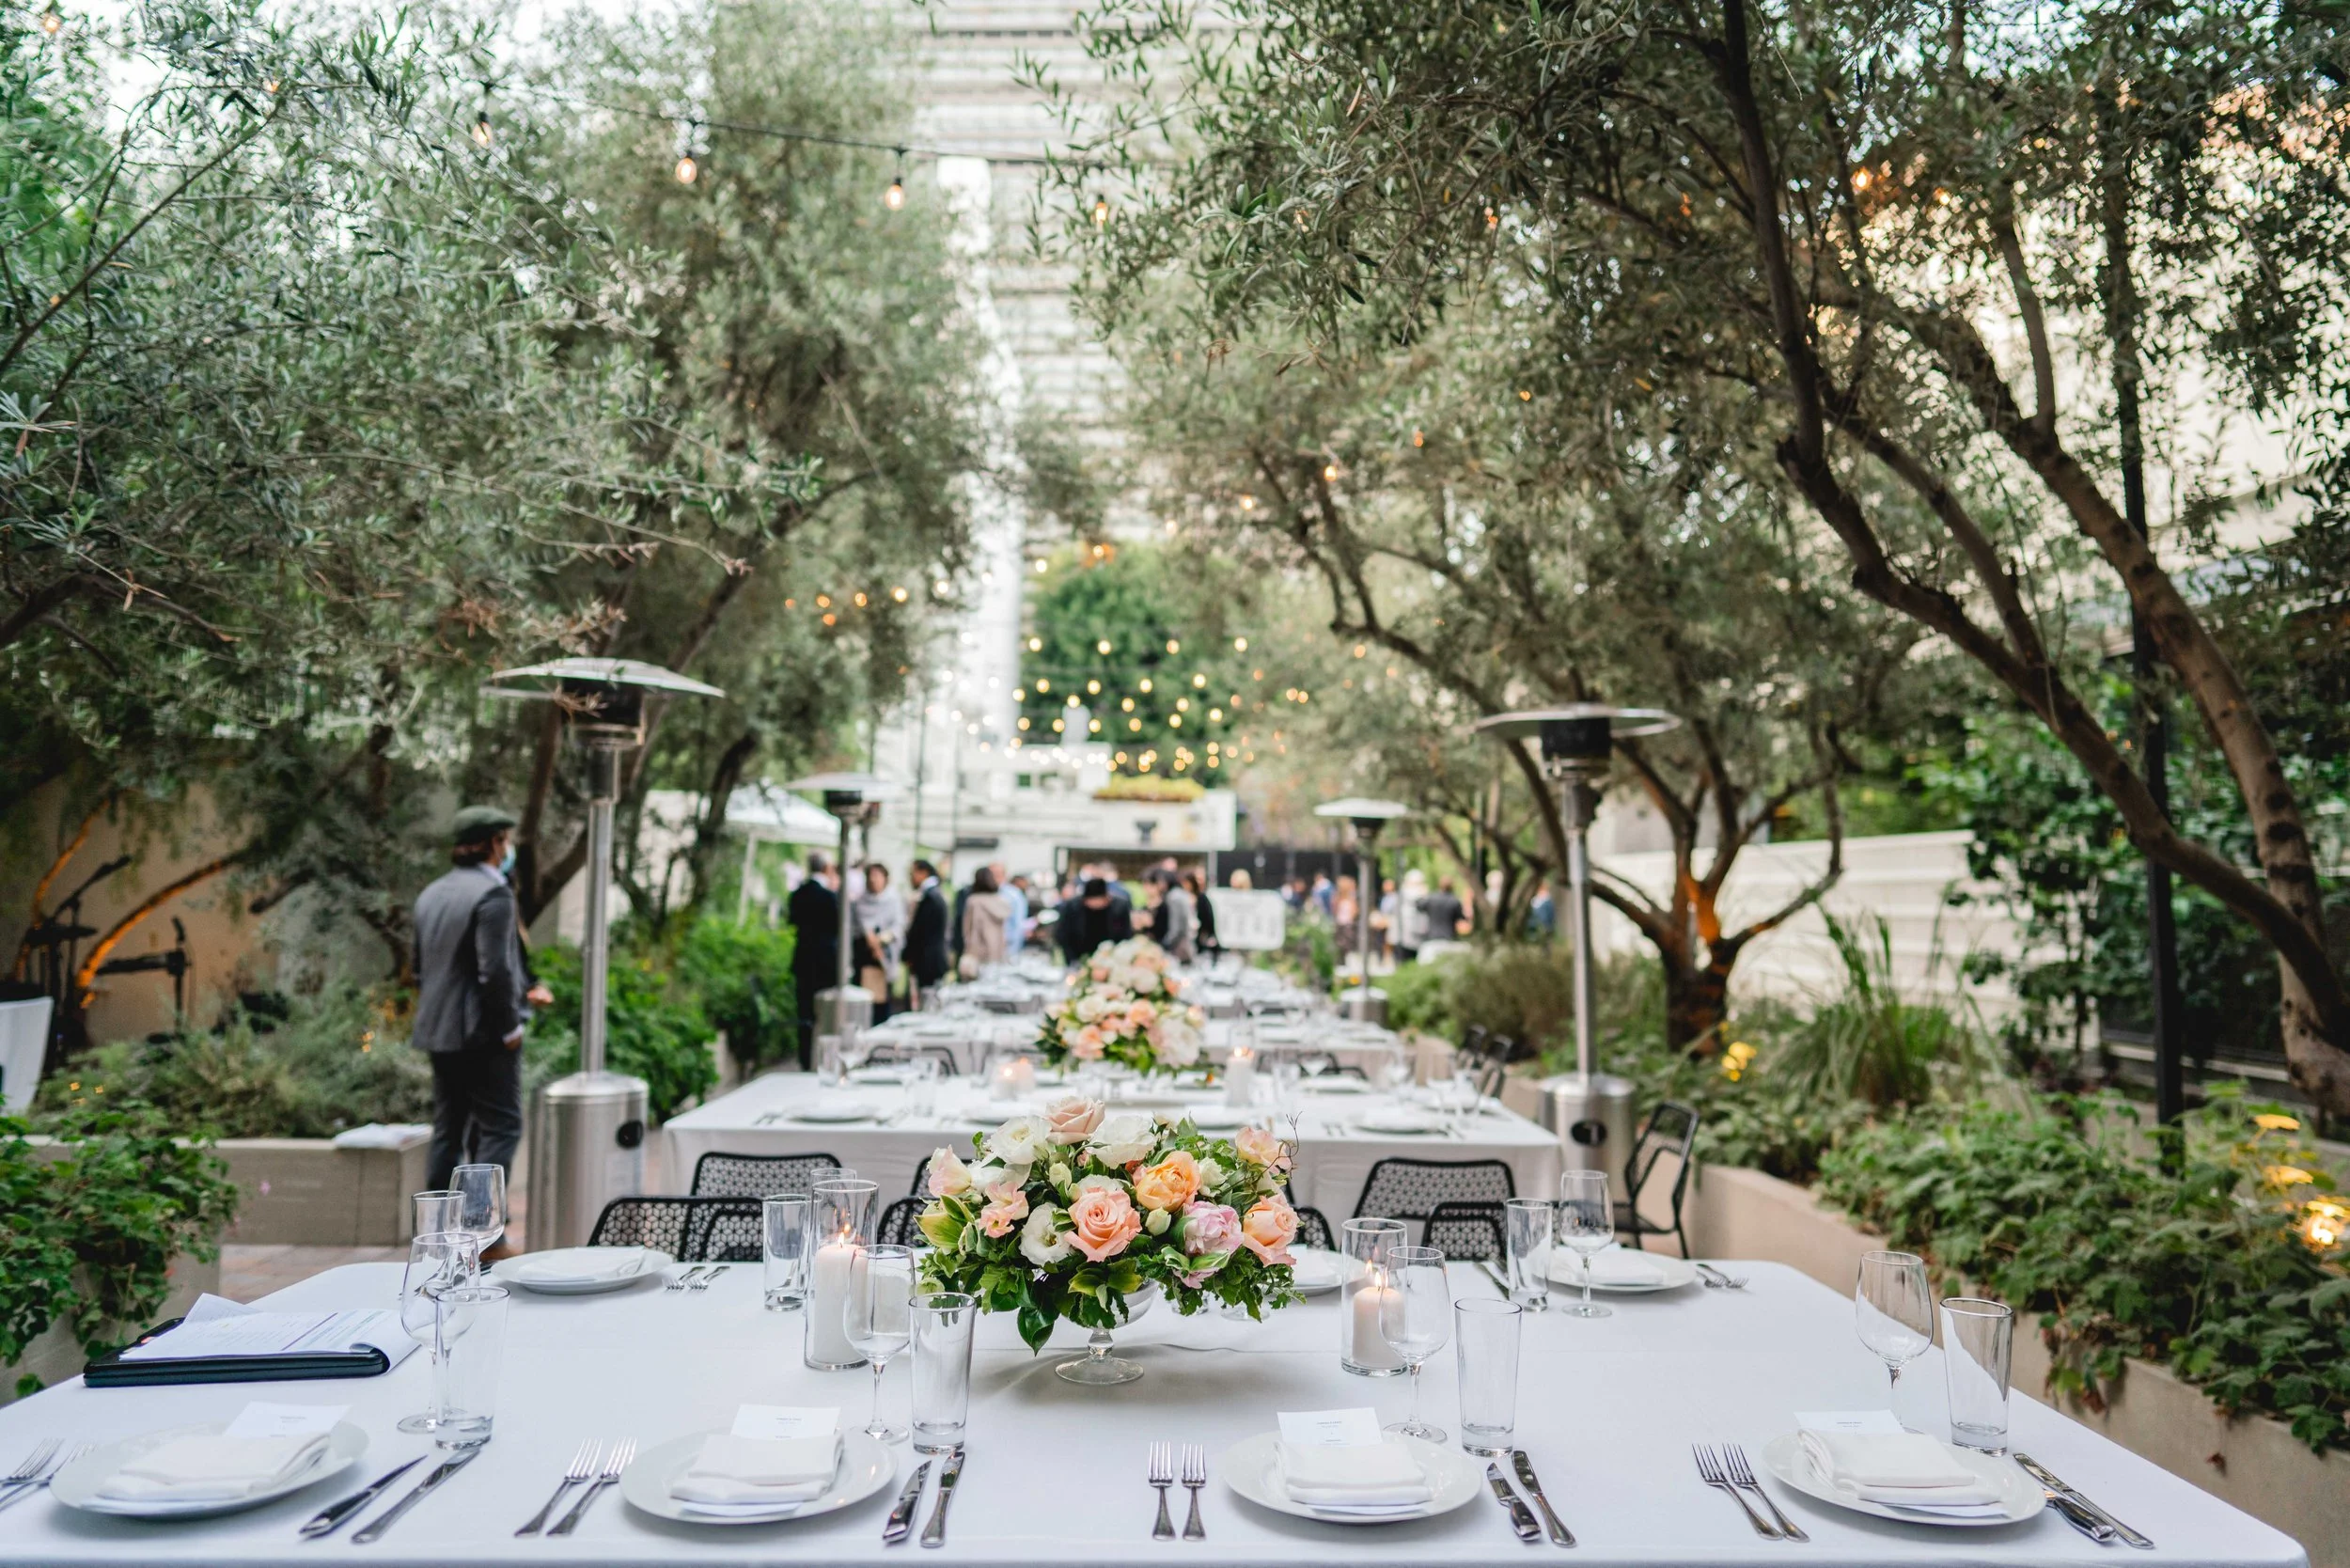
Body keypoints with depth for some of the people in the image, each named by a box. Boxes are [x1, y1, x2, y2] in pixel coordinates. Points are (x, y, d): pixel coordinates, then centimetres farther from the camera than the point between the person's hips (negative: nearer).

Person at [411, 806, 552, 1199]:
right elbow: (494, 971, -21)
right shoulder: (493, 894, -14)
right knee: (499, 1129, -3)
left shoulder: (431, 895, 14)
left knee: (447, 1130, 14)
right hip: (482, 1033, -9)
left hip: (439, 1032, 9)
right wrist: (510, 1026, -10)